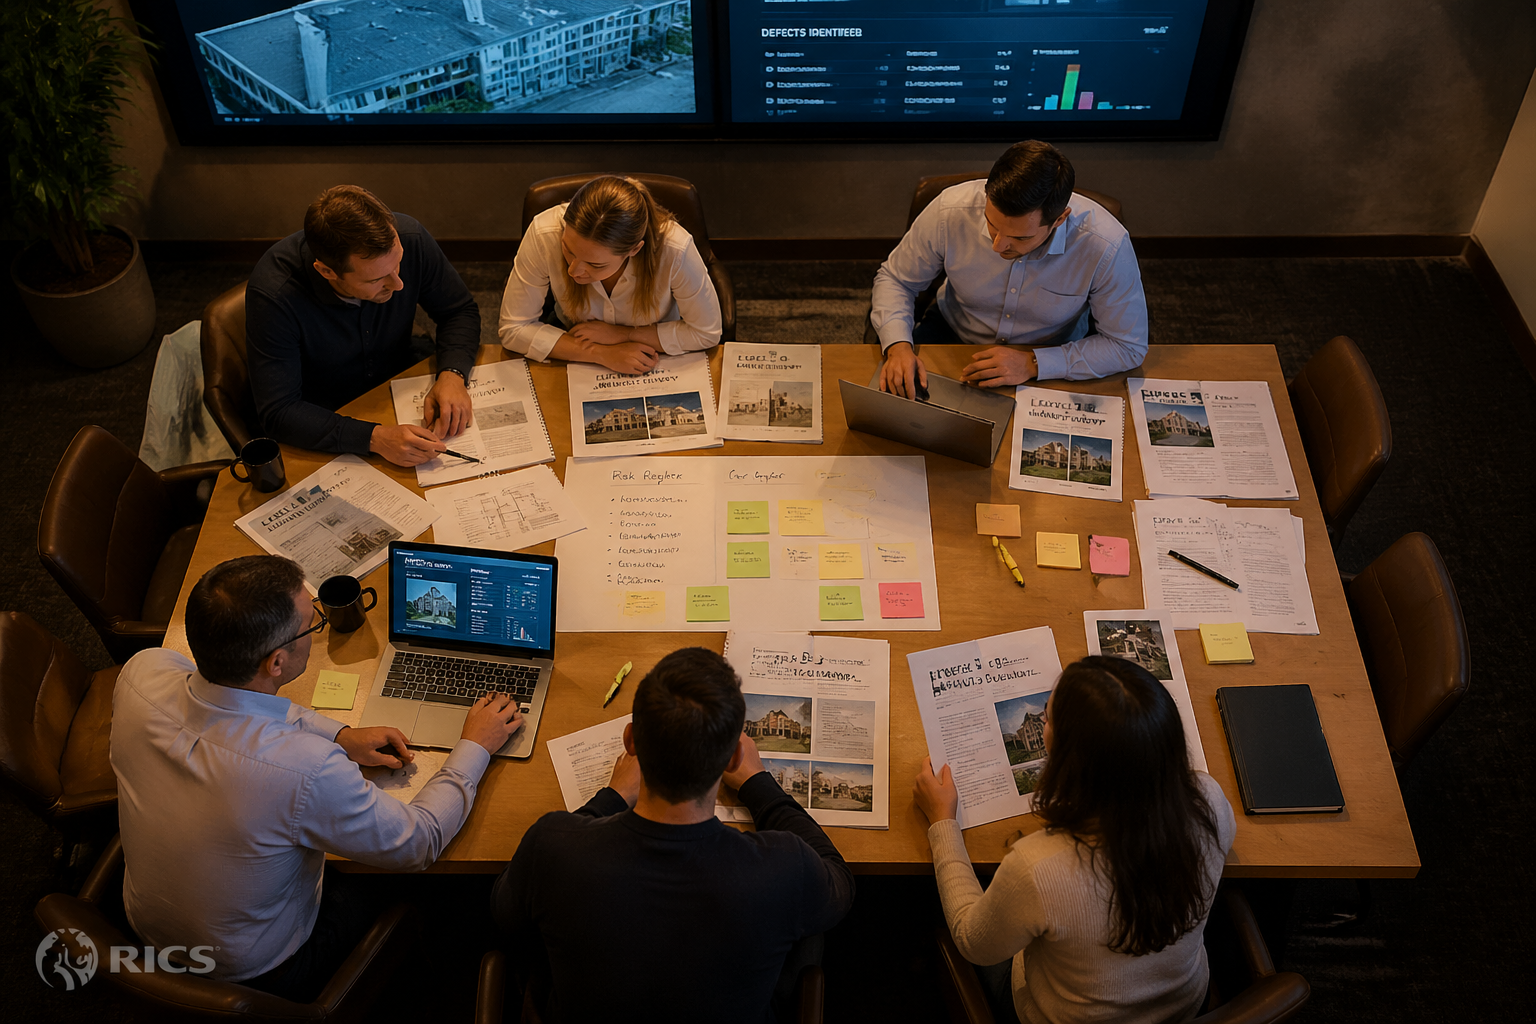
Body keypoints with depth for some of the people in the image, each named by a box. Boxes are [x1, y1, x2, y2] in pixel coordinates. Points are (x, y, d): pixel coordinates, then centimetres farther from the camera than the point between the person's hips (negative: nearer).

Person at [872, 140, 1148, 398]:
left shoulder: (1106, 247, -31)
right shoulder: (950, 212, -26)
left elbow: (1129, 346, -19)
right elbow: (894, 279, -8)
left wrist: (1033, 363, -28)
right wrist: (898, 346, -28)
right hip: (953, 334, 1)